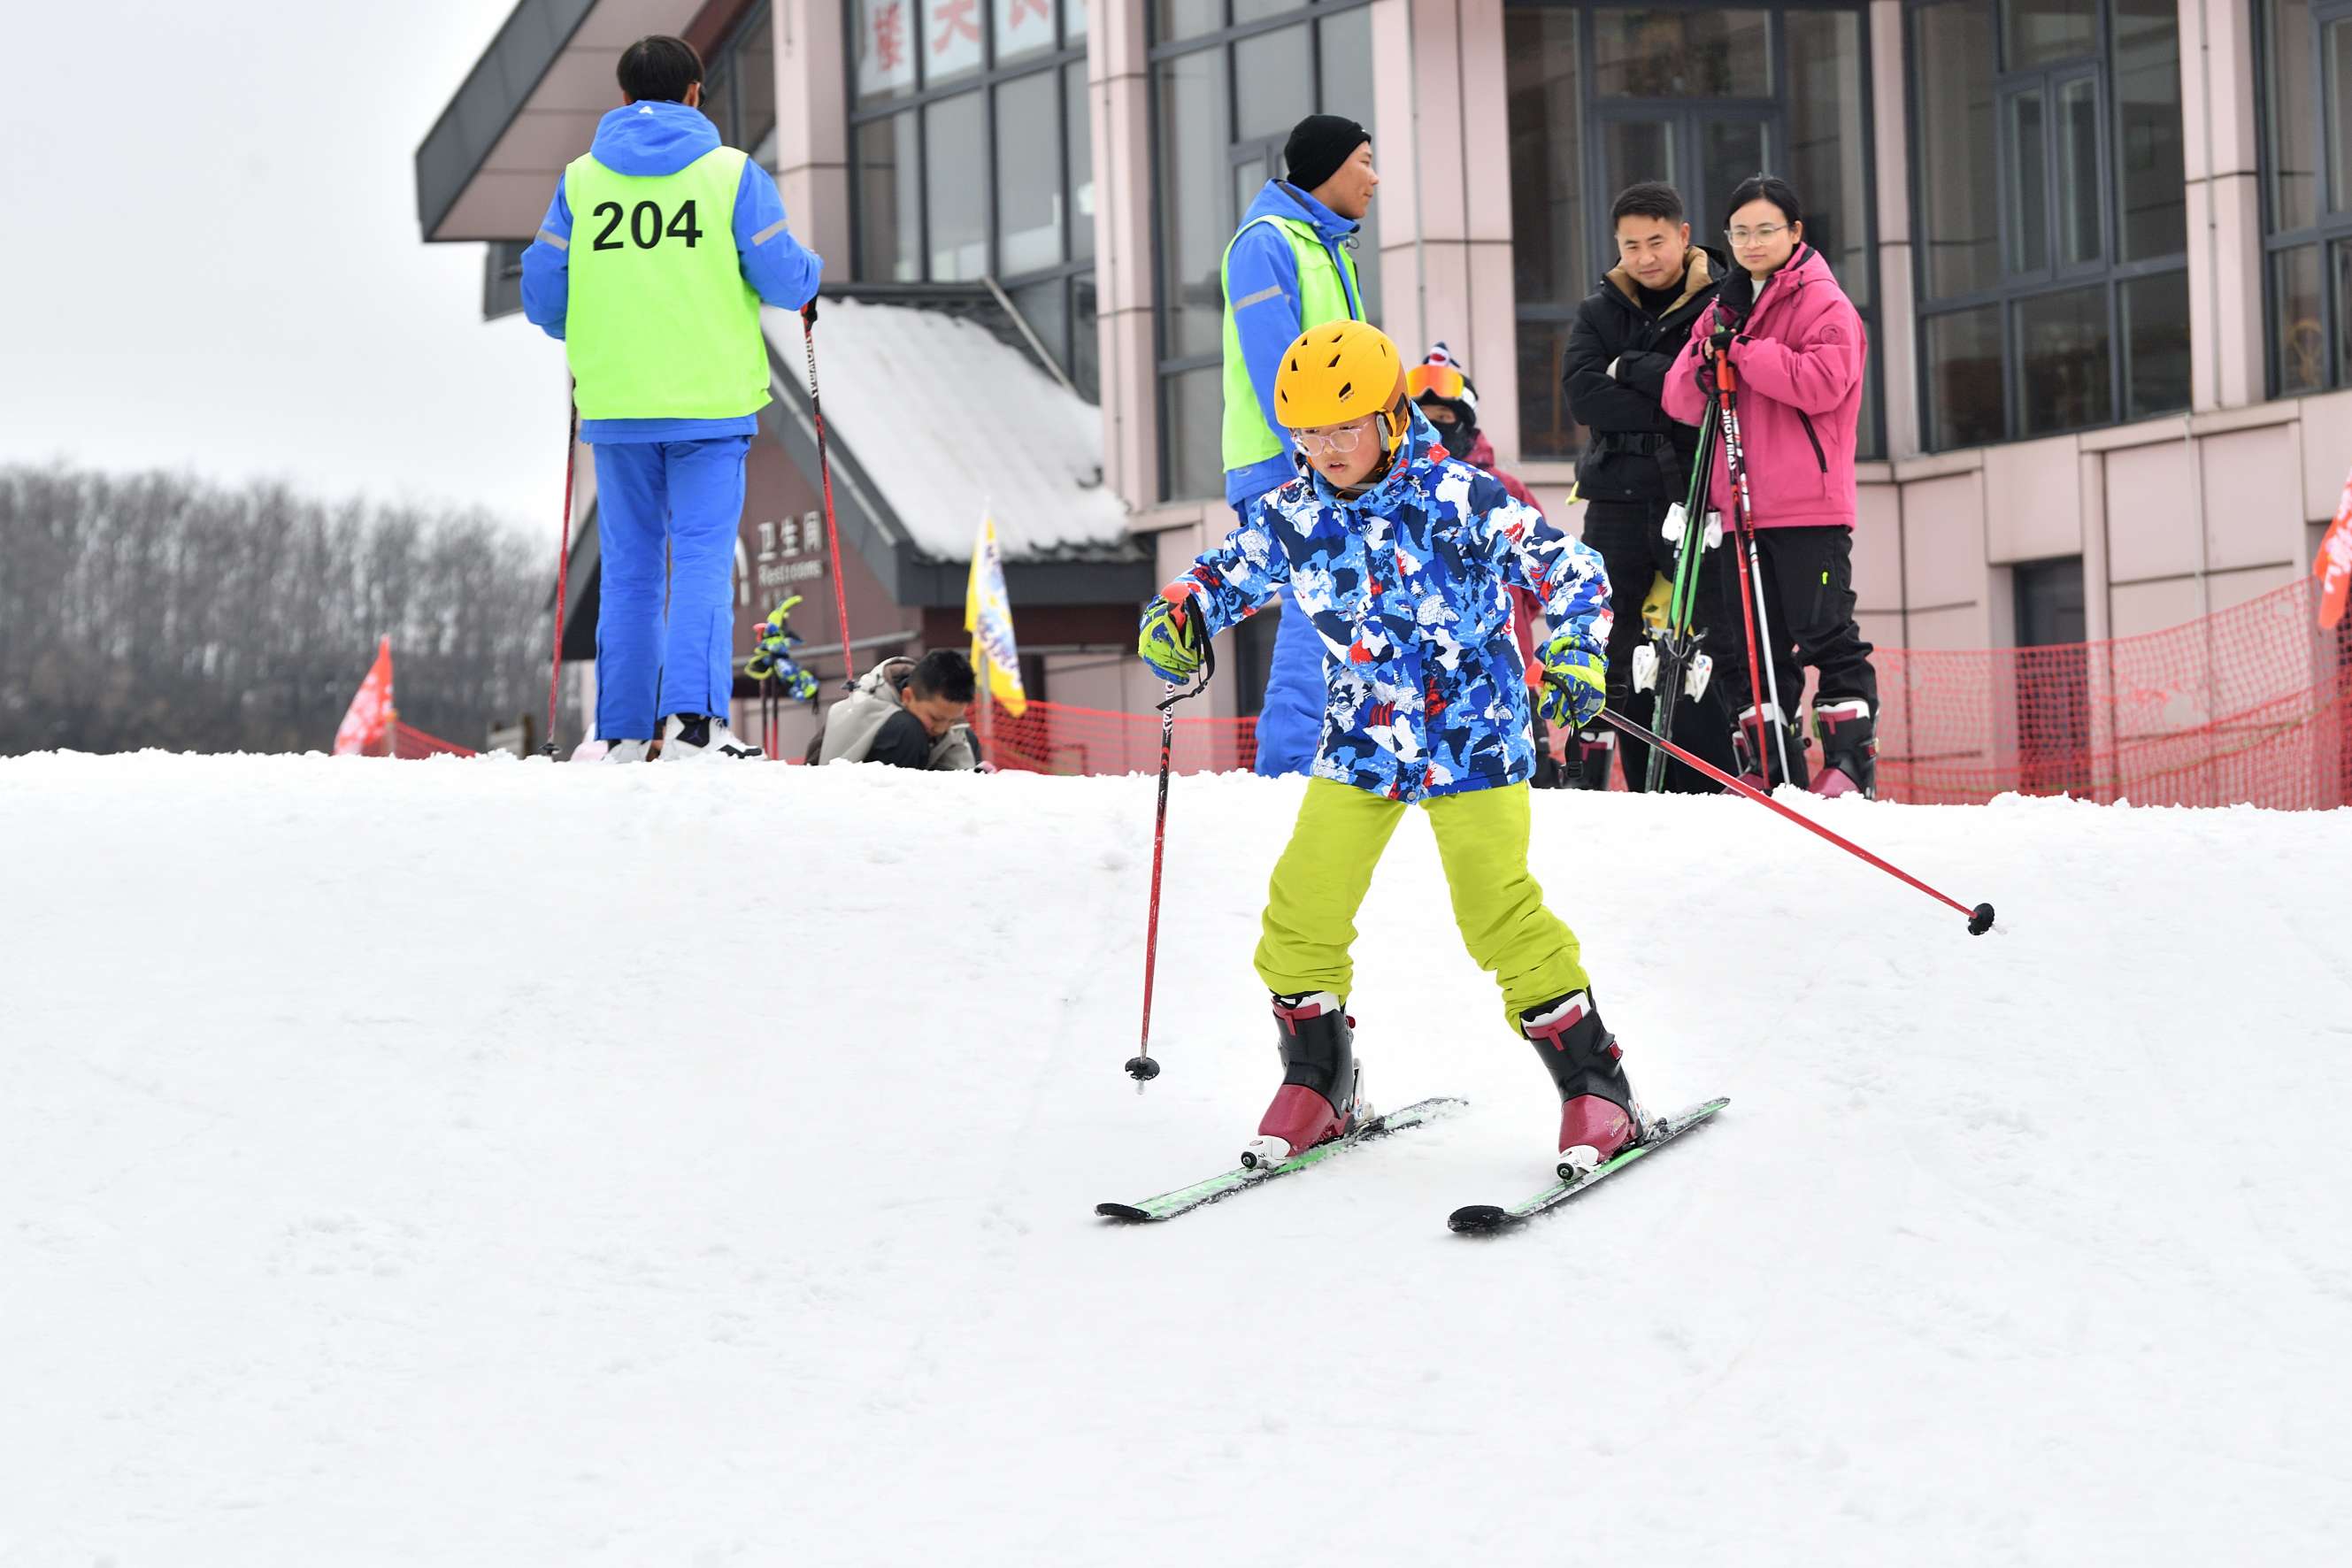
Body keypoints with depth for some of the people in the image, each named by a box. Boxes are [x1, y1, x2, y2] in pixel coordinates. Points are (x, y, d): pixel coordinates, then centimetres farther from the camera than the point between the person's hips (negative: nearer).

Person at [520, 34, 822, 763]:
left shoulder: (581, 179, 4)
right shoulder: (731, 173, -2)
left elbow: (542, 296, 5)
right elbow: (783, 278, -4)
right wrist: (810, 277, 19)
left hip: (614, 406, 2)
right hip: (710, 401, -2)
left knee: (629, 570, 11)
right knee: (703, 560, -3)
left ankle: (624, 734, 10)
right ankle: (693, 716, -19)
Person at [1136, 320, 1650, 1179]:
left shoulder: (1460, 497, -14)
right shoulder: (1292, 517, -2)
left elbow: (1571, 571, -8)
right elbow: (1225, 575, 14)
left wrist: (1575, 655, -23)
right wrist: (1176, 616, -7)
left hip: (1471, 741, -5)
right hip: (1361, 741, 5)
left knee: (1501, 915, -12)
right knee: (1301, 911, -2)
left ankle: (1596, 1091, -1)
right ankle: (1318, 1084, 19)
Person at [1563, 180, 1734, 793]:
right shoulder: (1600, 311, 9)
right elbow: (1583, 394, -6)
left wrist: (1630, 369, -13)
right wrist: (1670, 408, -15)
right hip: (1618, 497, 2)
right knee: (1607, 645, 2)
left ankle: (1706, 788, 3)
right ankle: (1588, 771, 7)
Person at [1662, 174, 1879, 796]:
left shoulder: (1824, 303, -2)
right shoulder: (1724, 309, 19)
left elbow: (1823, 382, -18)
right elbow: (1682, 402, 12)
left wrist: (1743, 350, -16)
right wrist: (1708, 360, -9)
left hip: (1809, 506, -7)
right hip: (1743, 505, 7)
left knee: (1824, 632, -6)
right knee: (1746, 644, 6)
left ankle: (1851, 760, -2)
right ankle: (1768, 764, 11)